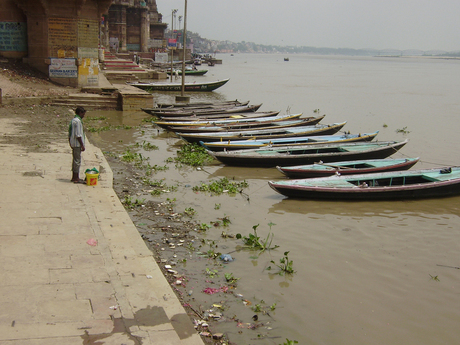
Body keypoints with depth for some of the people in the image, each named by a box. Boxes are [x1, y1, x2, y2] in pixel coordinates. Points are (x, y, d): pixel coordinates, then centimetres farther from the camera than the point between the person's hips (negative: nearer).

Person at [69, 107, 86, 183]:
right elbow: (78, 135, -20)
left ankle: (74, 177, 20)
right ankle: (76, 178, -2)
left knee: (75, 160, 14)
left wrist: (70, 142, 22)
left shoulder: (73, 120, 14)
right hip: (77, 143, -10)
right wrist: (82, 145, -17)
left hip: (73, 143, 10)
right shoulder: (78, 121, -16)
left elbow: (70, 133, 18)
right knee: (77, 160, -5)